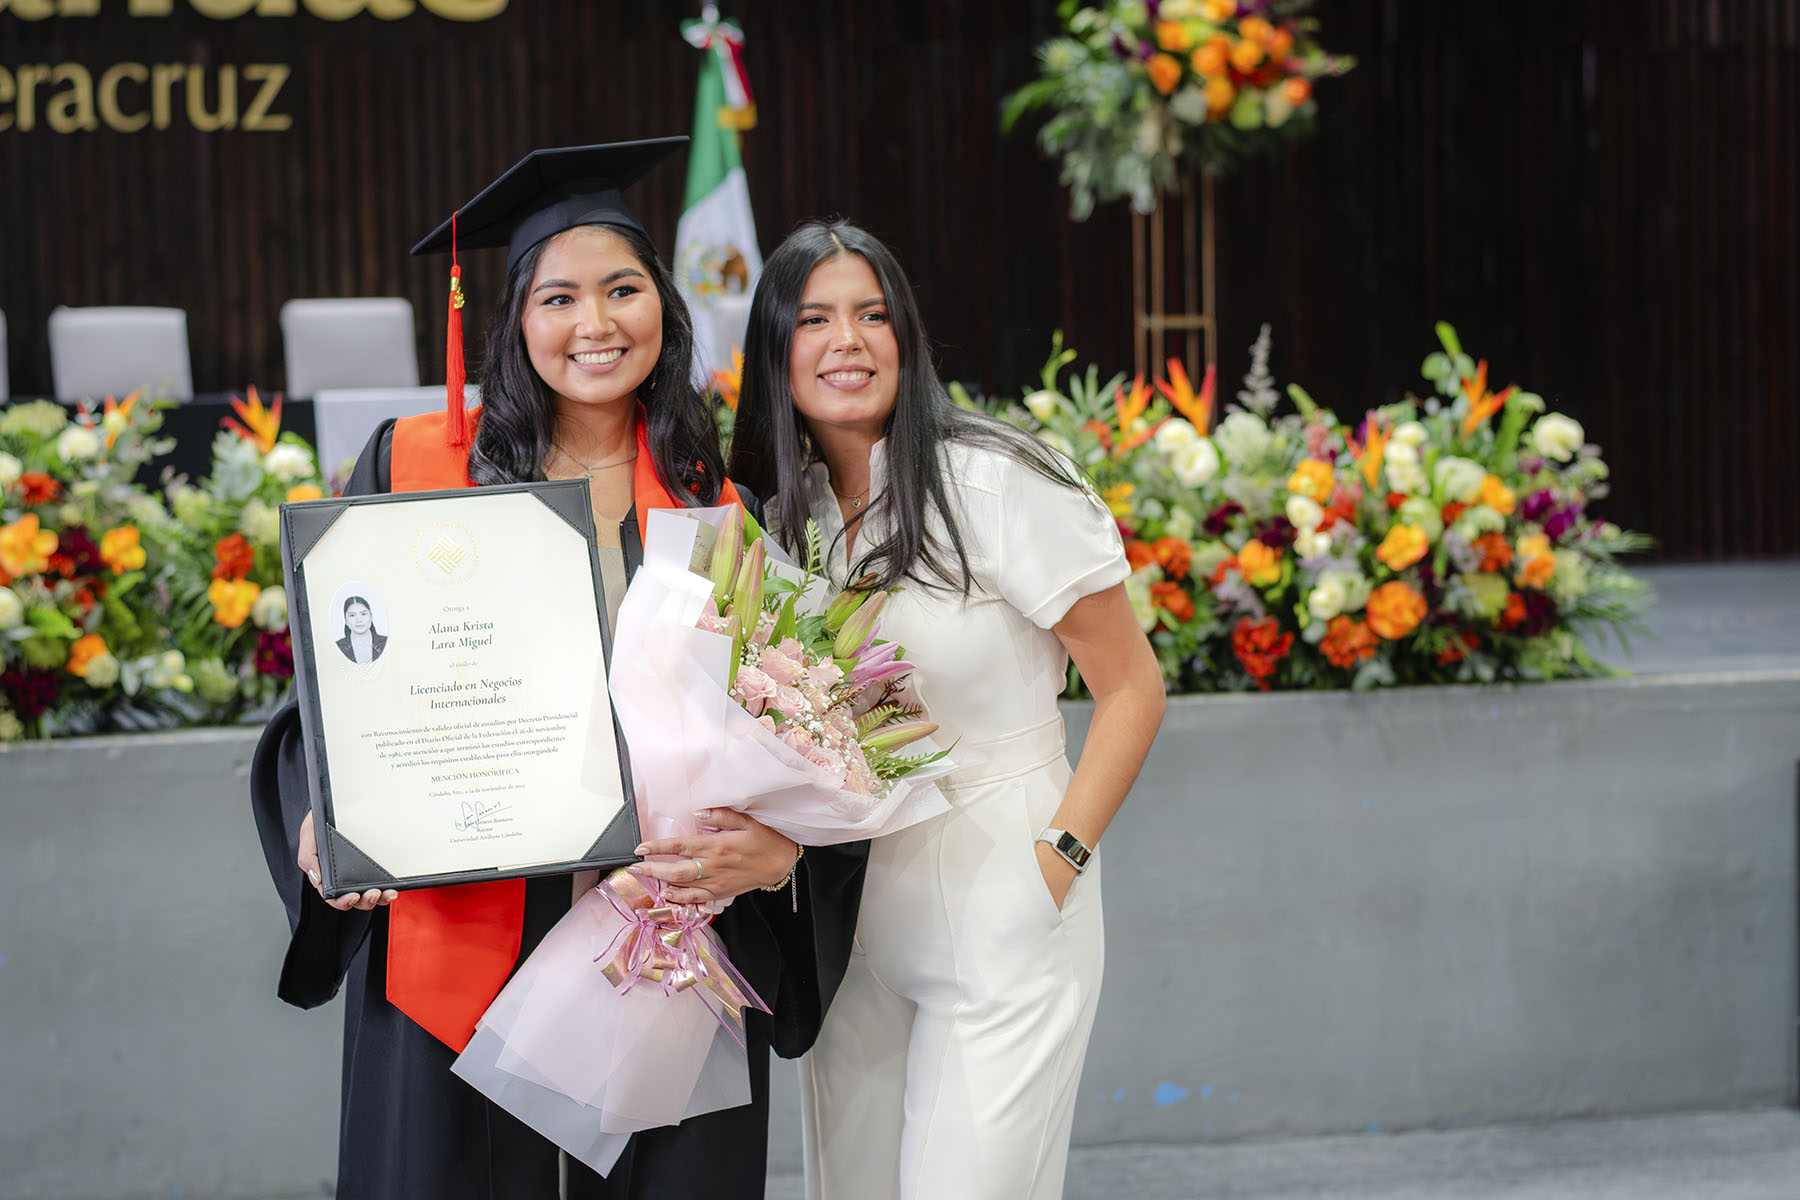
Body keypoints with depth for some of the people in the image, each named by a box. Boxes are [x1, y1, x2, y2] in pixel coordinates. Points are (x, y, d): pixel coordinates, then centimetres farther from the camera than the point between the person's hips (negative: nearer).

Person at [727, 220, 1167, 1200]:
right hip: (849, 915, 6)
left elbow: (1131, 688, -9)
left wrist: (1057, 860, -16)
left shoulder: (997, 484, -12)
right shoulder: (778, 509, 6)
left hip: (1002, 910, -6)